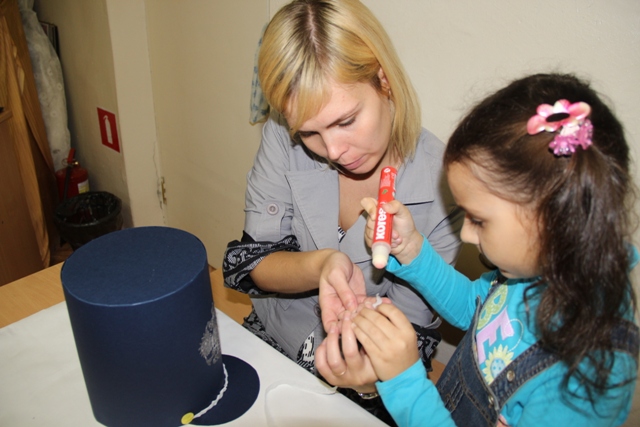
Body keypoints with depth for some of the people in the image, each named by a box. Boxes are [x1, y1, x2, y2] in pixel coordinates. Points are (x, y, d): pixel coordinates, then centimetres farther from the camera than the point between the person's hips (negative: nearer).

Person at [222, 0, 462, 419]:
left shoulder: (441, 183, -20)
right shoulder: (284, 138, -13)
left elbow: (414, 328, -12)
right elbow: (249, 262, -9)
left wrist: (379, 372, -33)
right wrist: (321, 266, -29)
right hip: (264, 349, 1)